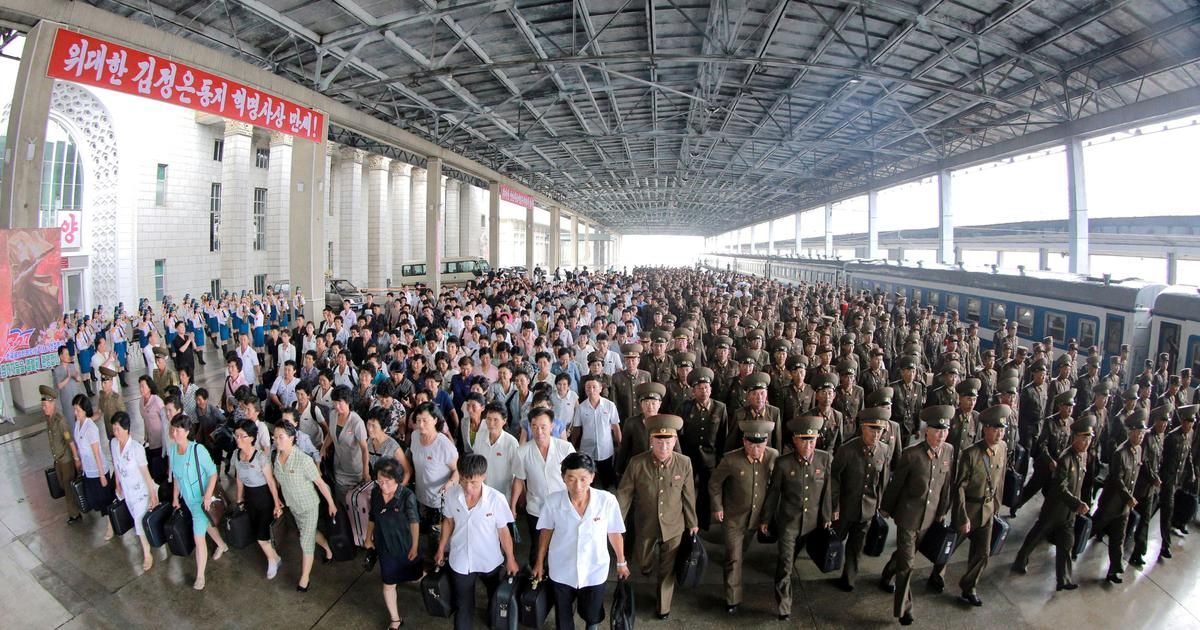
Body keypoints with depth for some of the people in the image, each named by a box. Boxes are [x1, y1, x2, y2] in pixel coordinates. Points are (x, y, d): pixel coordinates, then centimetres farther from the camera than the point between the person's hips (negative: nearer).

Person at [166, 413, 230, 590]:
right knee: (207, 524, 27)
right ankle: (222, 546, 53)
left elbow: (213, 473, -19)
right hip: (187, 499, 6)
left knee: (199, 537, -3)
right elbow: (176, 476, 8)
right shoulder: (171, 450, -5)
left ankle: (200, 576, 12)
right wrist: (175, 497, 12)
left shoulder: (197, 449, -24)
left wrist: (208, 495, -25)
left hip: (201, 499, -6)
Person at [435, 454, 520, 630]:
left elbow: (503, 531, -13)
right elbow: (448, 522, 0)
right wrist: (441, 549, 8)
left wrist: (510, 559, -3)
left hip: (490, 560, 0)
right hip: (460, 560, 0)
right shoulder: (451, 494, -18)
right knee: (463, 606, 13)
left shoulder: (496, 499, -25)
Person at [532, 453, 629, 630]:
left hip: (594, 571, 0)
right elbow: (546, 531, -3)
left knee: (592, 615, 24)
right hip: (561, 571, 0)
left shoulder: (607, 501, -25)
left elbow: (614, 533, -8)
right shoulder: (553, 502, -22)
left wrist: (621, 562, 5)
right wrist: (539, 562, 7)